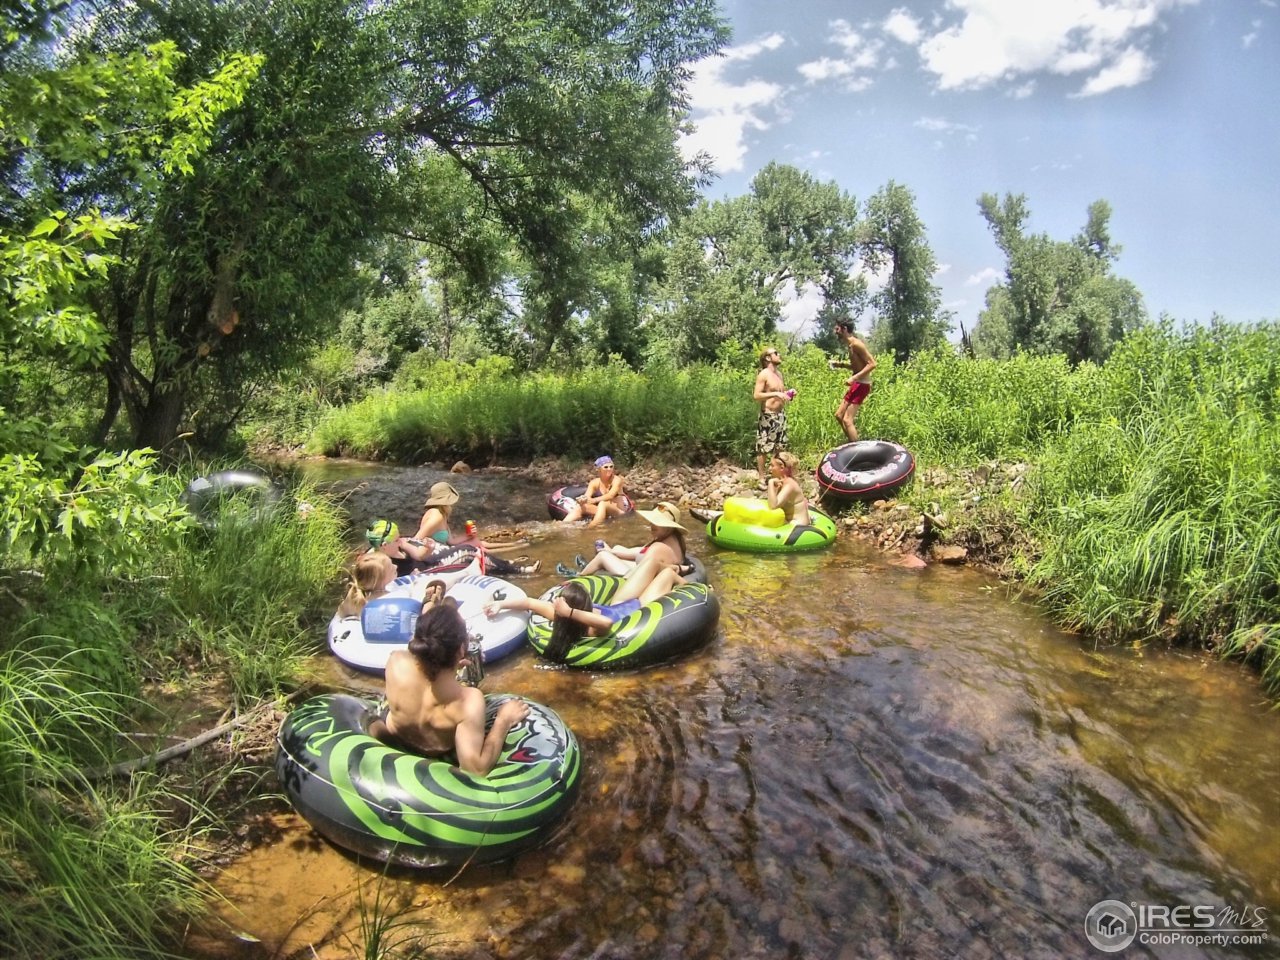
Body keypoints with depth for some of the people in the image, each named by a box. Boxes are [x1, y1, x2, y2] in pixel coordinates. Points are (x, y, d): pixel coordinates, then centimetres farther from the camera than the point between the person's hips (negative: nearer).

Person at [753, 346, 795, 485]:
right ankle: (762, 478, 6)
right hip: (768, 416, -8)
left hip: (781, 414, 8)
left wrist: (788, 394, 4)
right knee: (763, 448, -1)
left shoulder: (779, 374, 12)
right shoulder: (763, 374, -12)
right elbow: (756, 396, -20)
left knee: (780, 447, 14)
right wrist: (775, 394, -27)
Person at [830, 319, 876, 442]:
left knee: (847, 420, -11)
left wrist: (854, 378, -27)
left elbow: (872, 363, -22)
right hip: (856, 385, 10)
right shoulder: (850, 345, 12)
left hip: (861, 385, -10)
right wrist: (840, 364, 11)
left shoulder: (856, 344, -17)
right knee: (839, 415, 15)